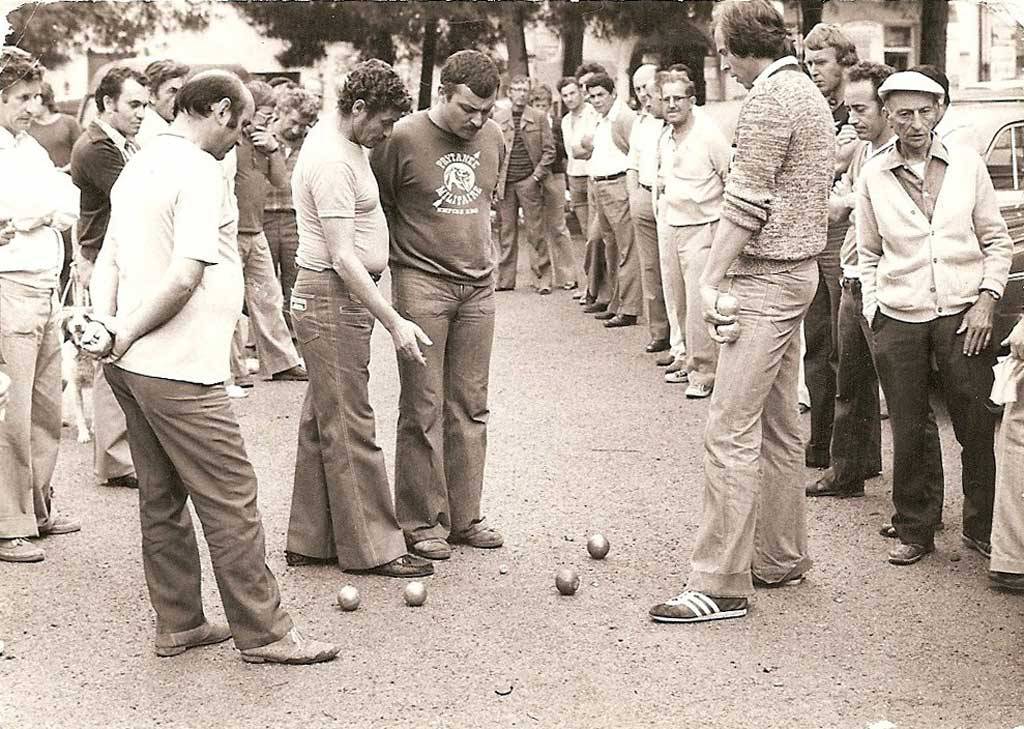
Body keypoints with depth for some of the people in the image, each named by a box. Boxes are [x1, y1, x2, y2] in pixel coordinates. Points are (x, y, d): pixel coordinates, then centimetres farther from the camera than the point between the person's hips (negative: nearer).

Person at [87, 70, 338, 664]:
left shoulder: (138, 166, 15)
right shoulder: (200, 173, -15)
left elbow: (108, 261, 14)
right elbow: (184, 278, -23)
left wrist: (106, 323, 1)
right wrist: (125, 339, -13)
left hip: (132, 367, 10)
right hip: (180, 371, -10)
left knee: (162, 499, 16)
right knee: (232, 502, -1)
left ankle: (180, 622, 25)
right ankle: (264, 632, 6)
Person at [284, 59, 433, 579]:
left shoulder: (341, 140, 12)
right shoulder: (331, 161, -20)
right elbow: (343, 256, -24)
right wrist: (394, 323, -25)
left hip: (344, 299, 11)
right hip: (332, 300, -11)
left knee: (322, 422, 13)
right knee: (350, 427, -5)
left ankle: (310, 541, 20)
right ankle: (372, 548, 1)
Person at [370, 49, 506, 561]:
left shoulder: (493, 138, 7)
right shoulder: (403, 138, -10)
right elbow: (377, 209, -2)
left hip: (478, 287, 5)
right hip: (421, 284, -5)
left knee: (469, 406, 8)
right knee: (422, 409, -2)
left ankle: (464, 516, 16)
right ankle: (423, 523, 6)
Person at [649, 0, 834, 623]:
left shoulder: (769, 97, -14)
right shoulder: (810, 93, 17)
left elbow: (744, 204, -18)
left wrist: (711, 280, -13)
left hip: (764, 279, -11)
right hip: (798, 272, 11)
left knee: (731, 430, -10)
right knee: (778, 425, 15)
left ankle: (722, 584, -8)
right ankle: (782, 556, 24)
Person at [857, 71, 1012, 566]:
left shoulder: (967, 164, 3)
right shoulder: (873, 177, 4)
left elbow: (997, 241, 8)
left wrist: (986, 300, -3)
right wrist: (873, 314, 4)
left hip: (963, 316, 0)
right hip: (898, 320, 1)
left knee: (977, 428, 2)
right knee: (908, 433, 5)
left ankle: (982, 528, 18)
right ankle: (914, 530, 20)